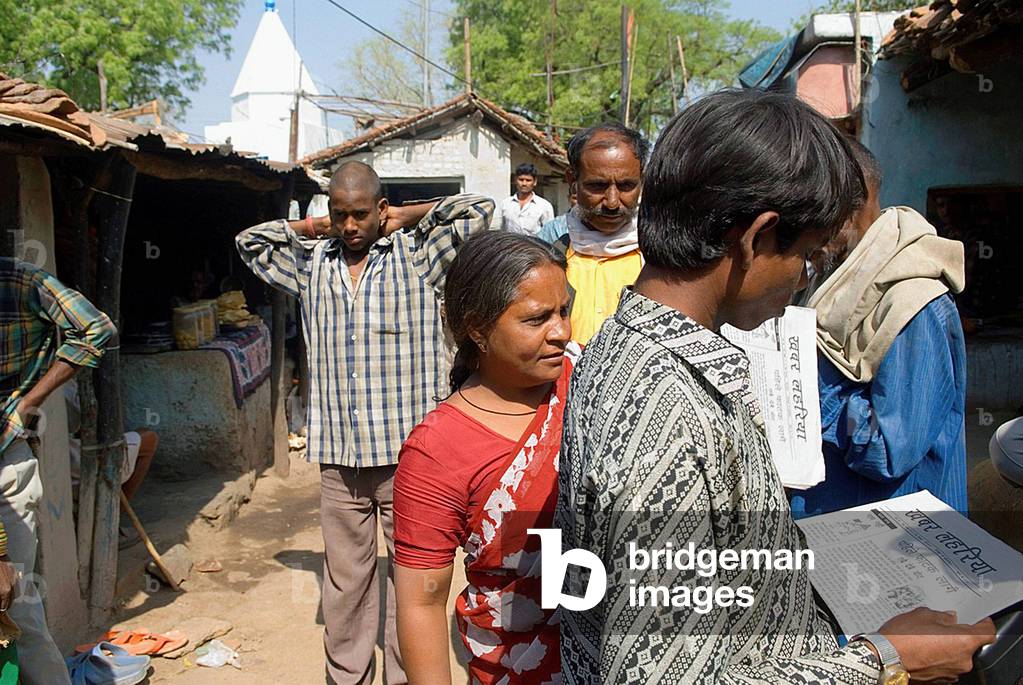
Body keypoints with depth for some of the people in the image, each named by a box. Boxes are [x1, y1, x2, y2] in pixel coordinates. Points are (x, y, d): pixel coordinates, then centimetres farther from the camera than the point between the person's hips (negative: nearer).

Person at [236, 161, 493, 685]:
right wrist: (314, 227, 12)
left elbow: (477, 210, -7)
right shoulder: (313, 265, 12)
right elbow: (251, 241, 20)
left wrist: (406, 216, 3)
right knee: (344, 582, 14)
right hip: (339, 458, 3)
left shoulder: (416, 257, 0)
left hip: (407, 452, -3)